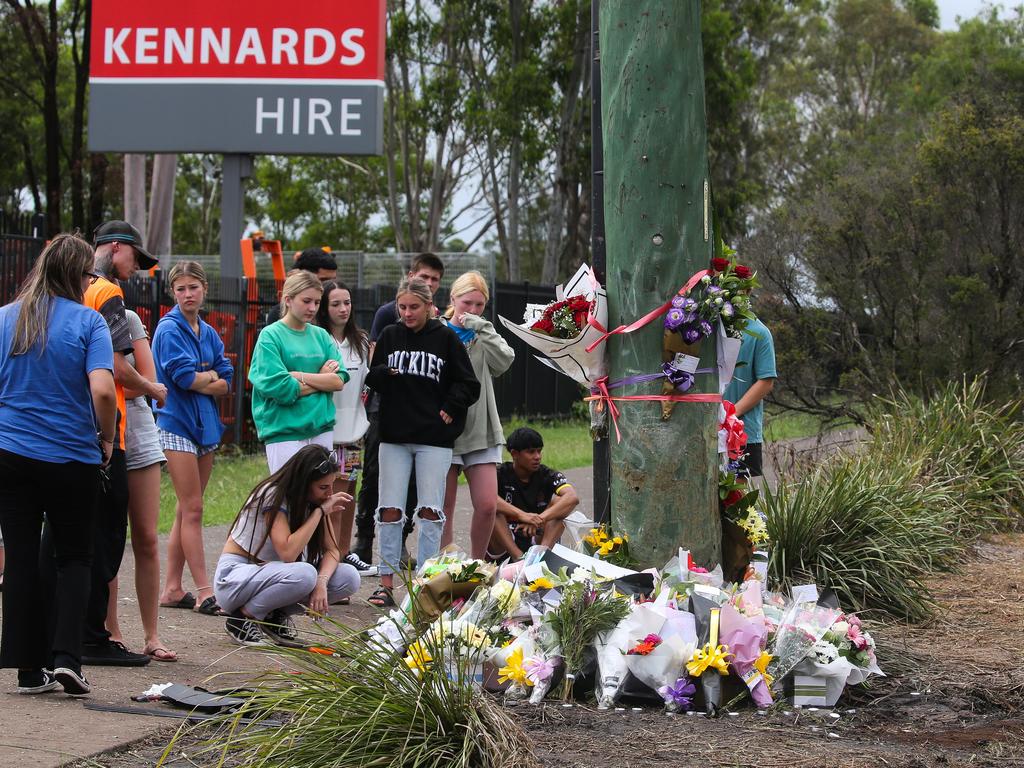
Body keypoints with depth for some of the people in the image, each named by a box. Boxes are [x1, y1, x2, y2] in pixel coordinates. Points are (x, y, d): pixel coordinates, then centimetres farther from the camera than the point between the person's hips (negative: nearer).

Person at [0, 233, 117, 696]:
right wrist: (107, 440, -3)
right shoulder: (87, 322, -8)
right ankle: (66, 657, -6)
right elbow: (102, 390, -19)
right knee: (74, 558, 10)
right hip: (72, 458, -3)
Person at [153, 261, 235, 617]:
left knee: (186, 511, 8)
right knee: (192, 509, -8)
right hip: (176, 424, -7)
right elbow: (184, 375, -18)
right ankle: (204, 592, -8)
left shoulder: (208, 333, 14)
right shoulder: (169, 329, -7)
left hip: (205, 424, 7)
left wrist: (199, 382, -10)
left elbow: (226, 383, 7)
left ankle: (172, 588, 12)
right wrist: (212, 375, -2)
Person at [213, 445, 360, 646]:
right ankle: (242, 619, -14)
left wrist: (321, 582, -23)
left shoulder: (315, 501, 1)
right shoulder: (273, 496, -21)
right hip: (234, 577, -7)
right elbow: (288, 553, -31)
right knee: (304, 575, -37)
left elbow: (331, 550, -3)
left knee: (350, 577, -12)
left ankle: (276, 616, 1)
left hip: (271, 573, 7)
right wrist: (320, 511, -27)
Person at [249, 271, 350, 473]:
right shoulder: (271, 336, -4)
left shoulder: (321, 335, 11)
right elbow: (279, 388, -14)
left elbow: (339, 380, 1)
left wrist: (299, 376, -10)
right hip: (284, 433, -5)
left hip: (322, 430, 5)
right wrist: (322, 378, -4)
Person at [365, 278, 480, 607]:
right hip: (393, 435, 2)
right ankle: (386, 583, 3)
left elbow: (467, 384, 5)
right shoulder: (389, 336, 8)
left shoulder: (445, 338, 1)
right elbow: (371, 380, 9)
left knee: (430, 511, 0)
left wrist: (450, 410, -7)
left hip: (434, 438, -2)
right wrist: (384, 373, -12)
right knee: (390, 510, -2)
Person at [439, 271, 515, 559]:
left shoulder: (484, 335, 13)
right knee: (444, 509, 1)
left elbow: (504, 360, -7)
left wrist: (481, 327, -9)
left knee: (487, 506, -4)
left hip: (481, 430, 3)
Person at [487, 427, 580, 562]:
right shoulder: (500, 474, -4)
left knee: (558, 501, -13)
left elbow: (573, 498, -21)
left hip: (536, 541, 1)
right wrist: (521, 515, -40)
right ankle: (519, 557, -35)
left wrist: (540, 519, -36)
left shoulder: (548, 475, -1)